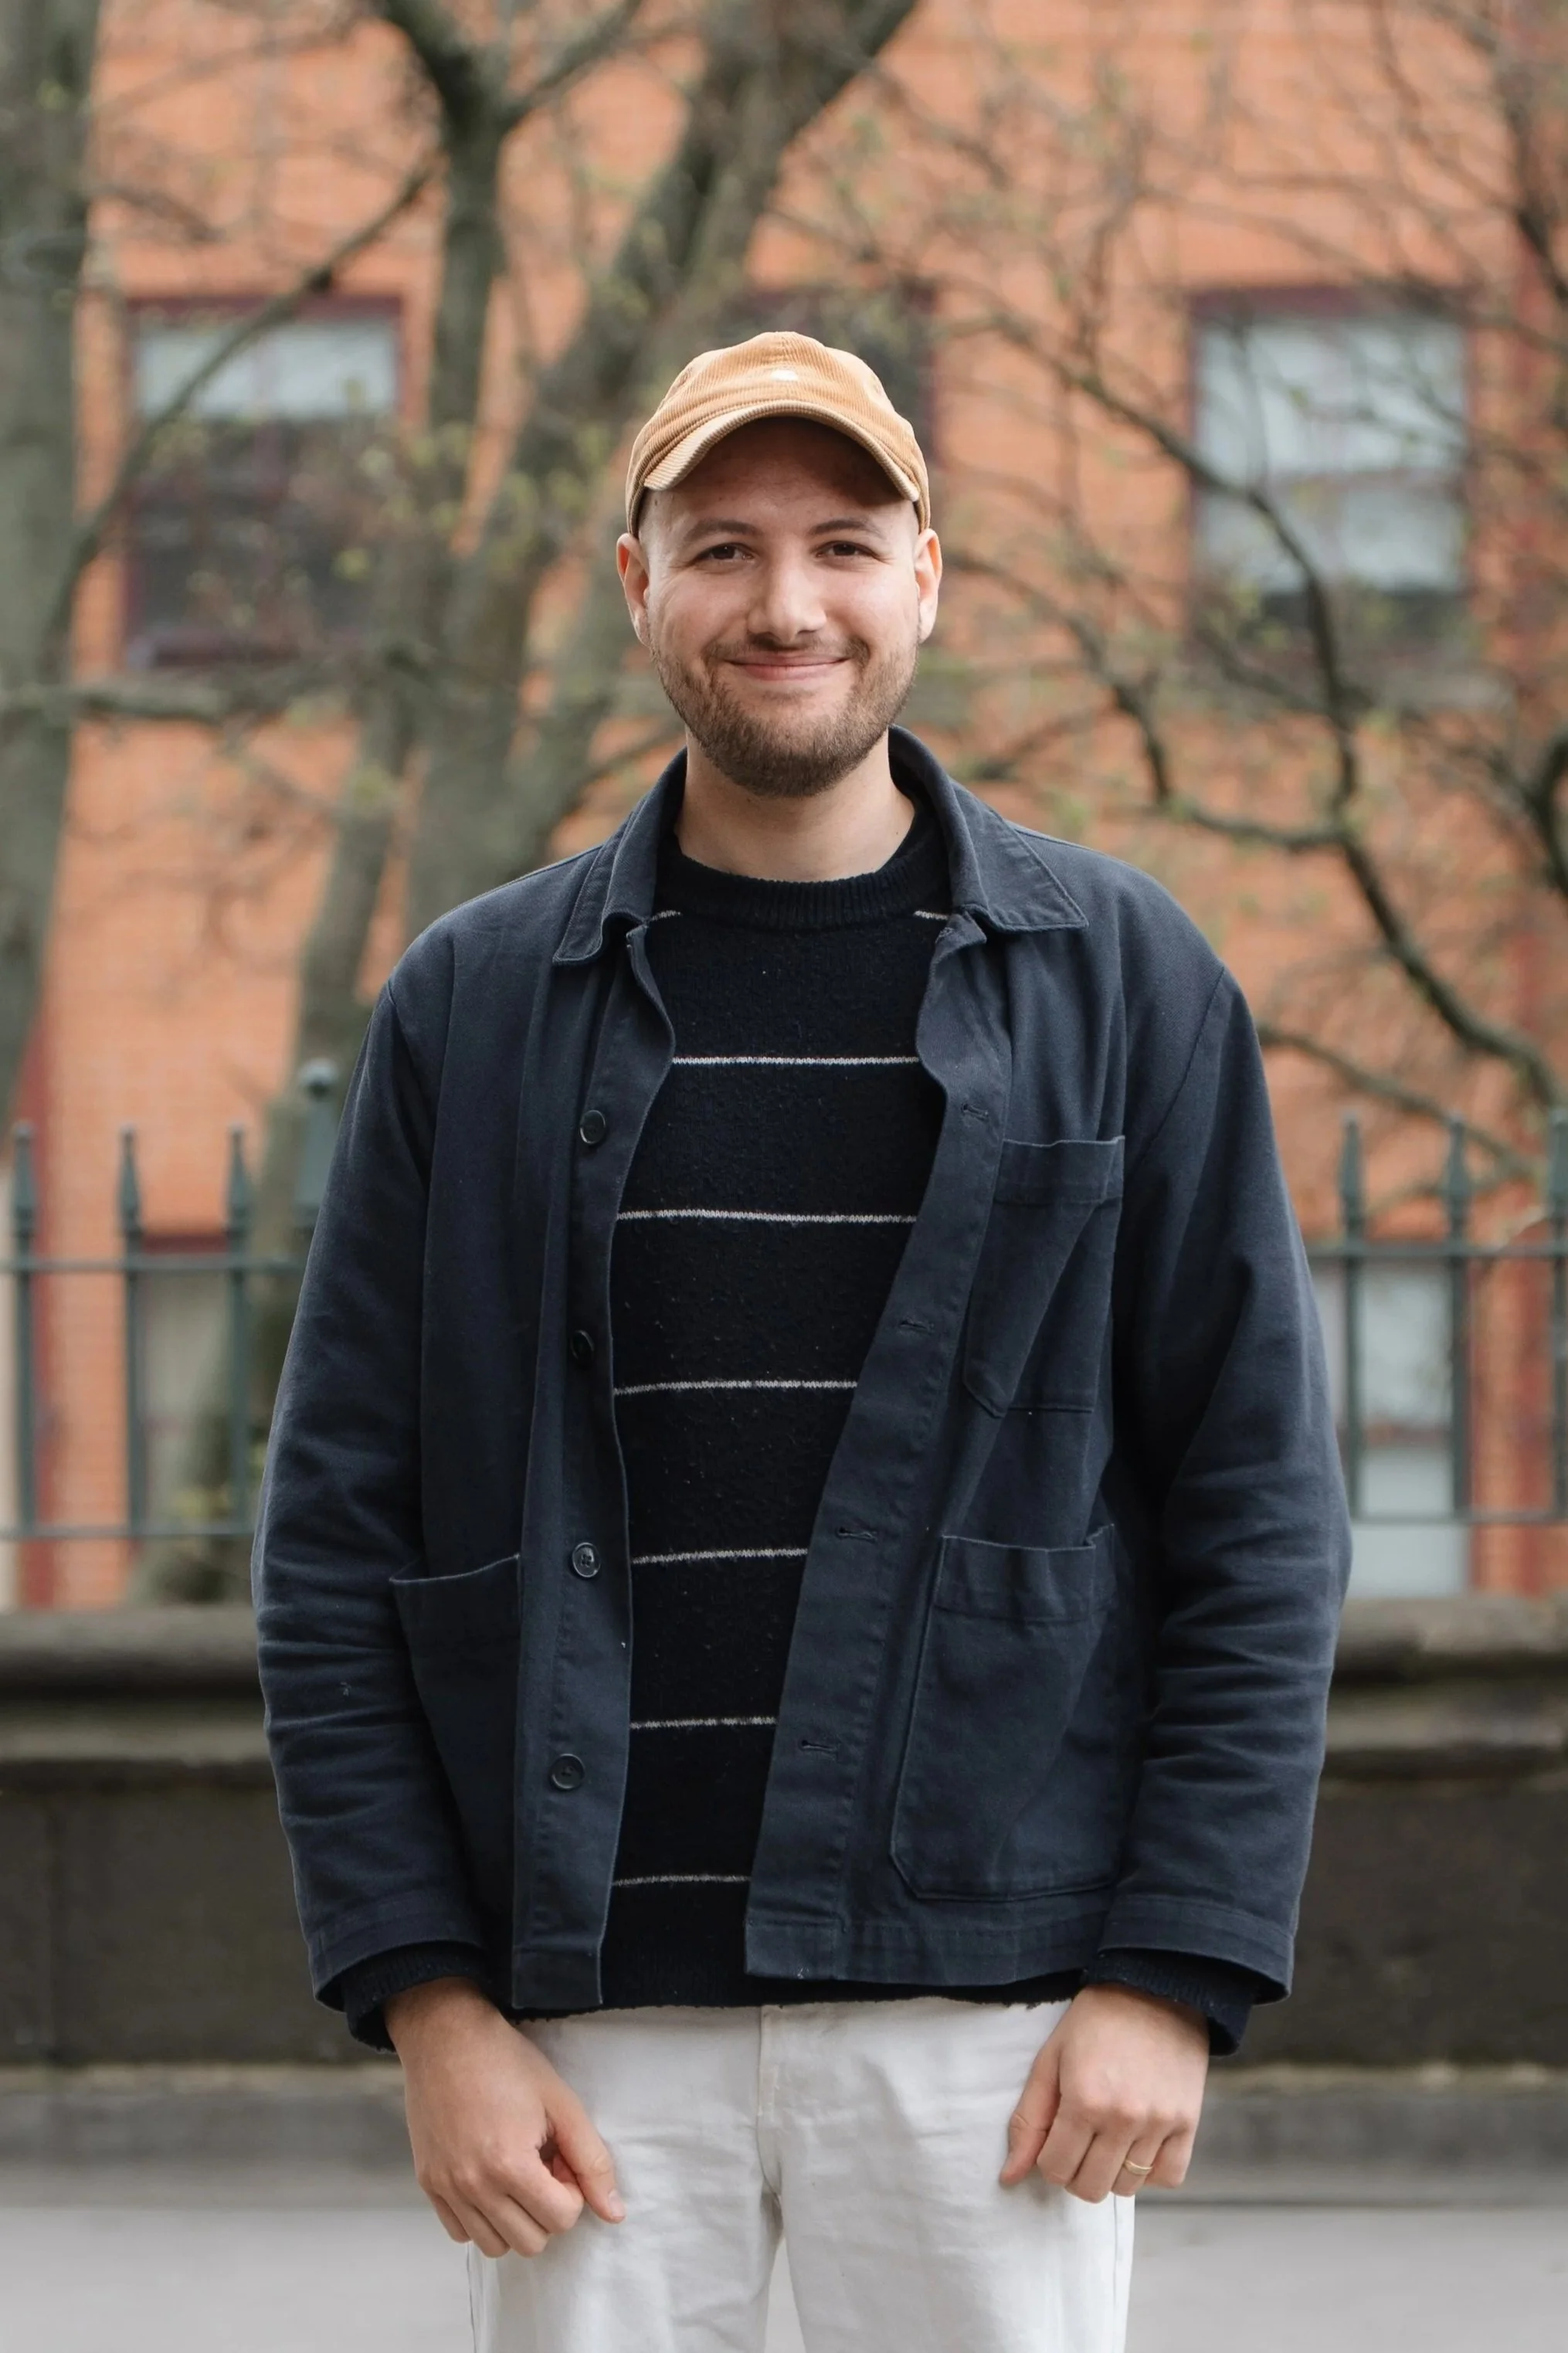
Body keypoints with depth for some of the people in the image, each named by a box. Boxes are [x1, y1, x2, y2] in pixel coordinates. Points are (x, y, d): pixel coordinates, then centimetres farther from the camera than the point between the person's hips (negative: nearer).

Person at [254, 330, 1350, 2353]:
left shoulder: (1122, 979, 5)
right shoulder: (473, 1006, 8)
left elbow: (1261, 1511, 3)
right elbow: (336, 1533, 6)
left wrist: (1174, 1978, -5)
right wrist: (429, 2006, -3)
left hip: (987, 1991, -1)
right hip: (591, 2007, 1)